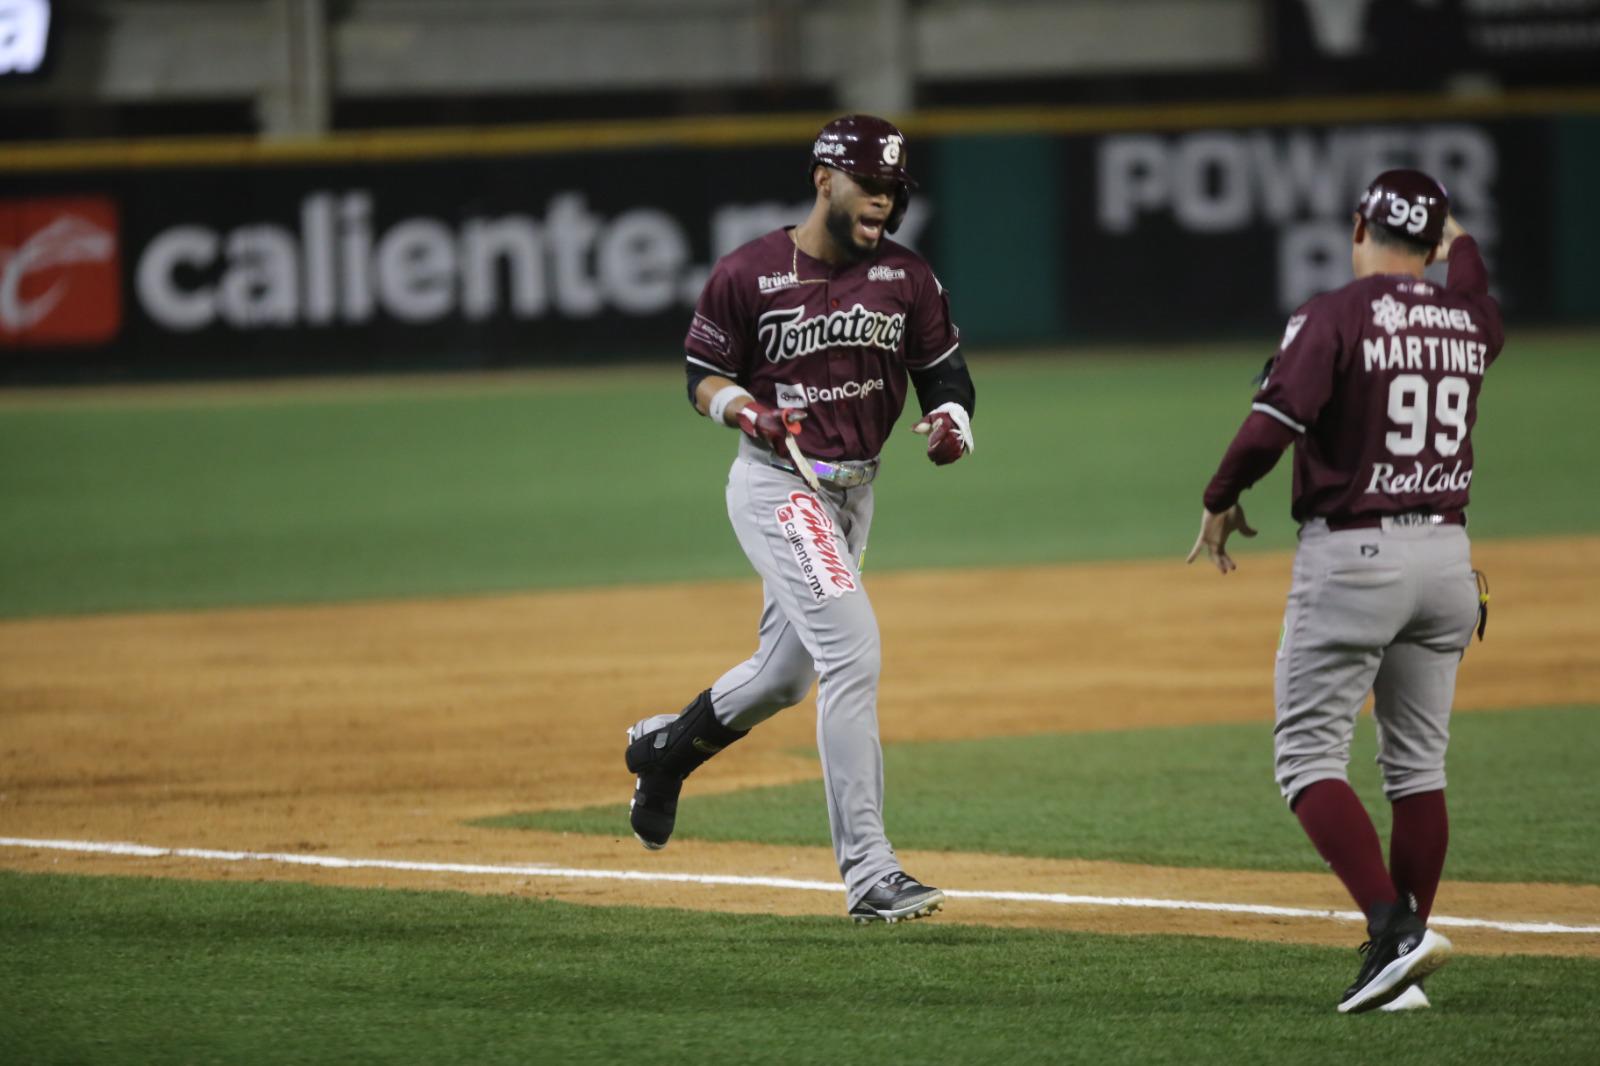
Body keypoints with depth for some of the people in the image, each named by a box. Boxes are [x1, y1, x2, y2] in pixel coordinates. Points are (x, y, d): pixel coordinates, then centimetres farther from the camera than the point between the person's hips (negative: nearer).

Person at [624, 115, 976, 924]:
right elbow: (704, 376, 1)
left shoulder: (904, 278, 3)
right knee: (852, 648, -21)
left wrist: (950, 425, -16)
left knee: (783, 674, 19)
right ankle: (868, 872, -23)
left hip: (853, 492, 7)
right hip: (778, 486, -7)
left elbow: (946, 376, 6)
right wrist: (748, 410, -20)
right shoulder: (748, 274, -8)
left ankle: (664, 749, 49)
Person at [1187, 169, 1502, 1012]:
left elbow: (1276, 419, -22)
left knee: (1309, 757, -2)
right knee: (1417, 766, 12)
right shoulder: (1467, 320, 8)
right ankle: (1402, 969, 11)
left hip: (1352, 554, -6)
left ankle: (1394, 928, -20)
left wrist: (1220, 502, -6)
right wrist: (1461, 247, 53)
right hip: (1447, 554, 6)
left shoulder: (1334, 316, -11)